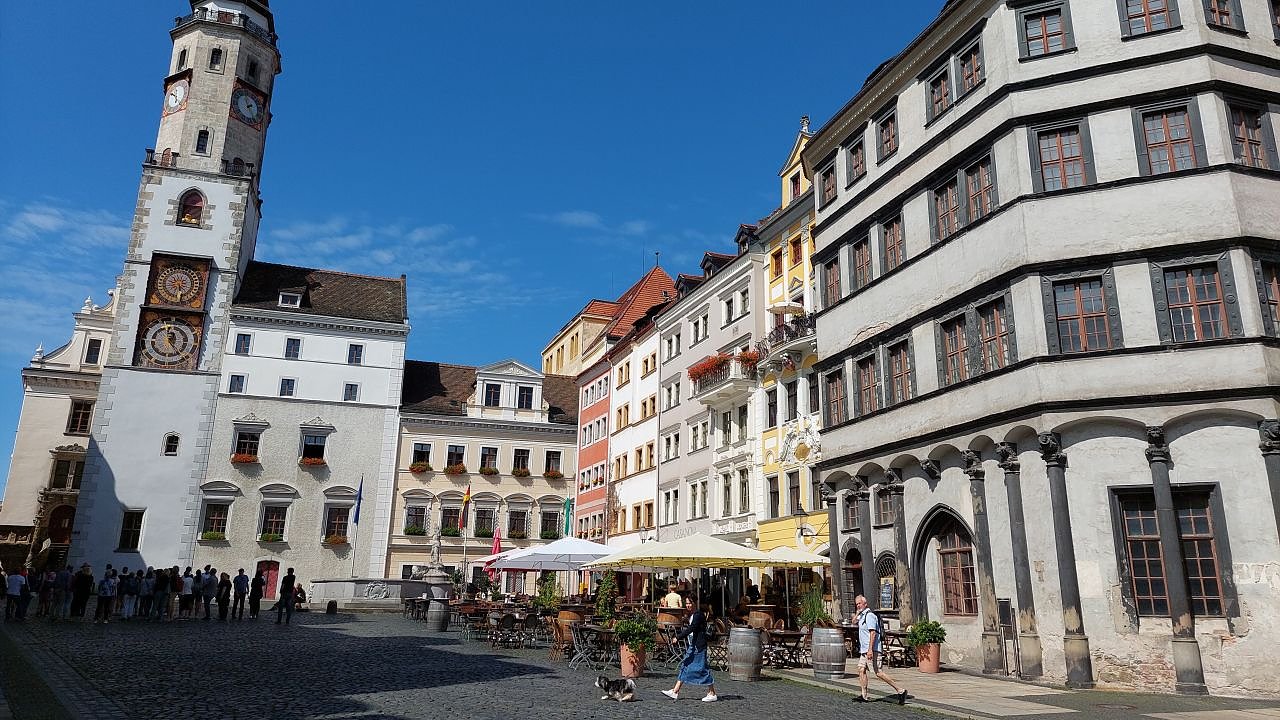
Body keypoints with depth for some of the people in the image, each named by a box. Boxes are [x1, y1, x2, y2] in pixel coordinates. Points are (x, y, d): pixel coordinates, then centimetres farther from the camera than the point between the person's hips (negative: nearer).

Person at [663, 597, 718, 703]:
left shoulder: (698, 615, -16)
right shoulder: (691, 615, 14)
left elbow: (691, 629, -23)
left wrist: (678, 637, -22)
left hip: (699, 646, -10)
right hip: (691, 646, 10)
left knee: (702, 668, -4)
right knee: (684, 667, 9)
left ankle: (712, 694, 6)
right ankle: (675, 692, 12)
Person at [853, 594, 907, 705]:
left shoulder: (869, 616, -15)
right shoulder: (862, 615, 16)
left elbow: (873, 633, -22)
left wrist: (870, 650, -28)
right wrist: (858, 612, 12)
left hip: (872, 649, -10)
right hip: (864, 650, 10)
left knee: (878, 673, -11)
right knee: (861, 669, 6)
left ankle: (900, 690, -7)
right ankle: (864, 696, 7)